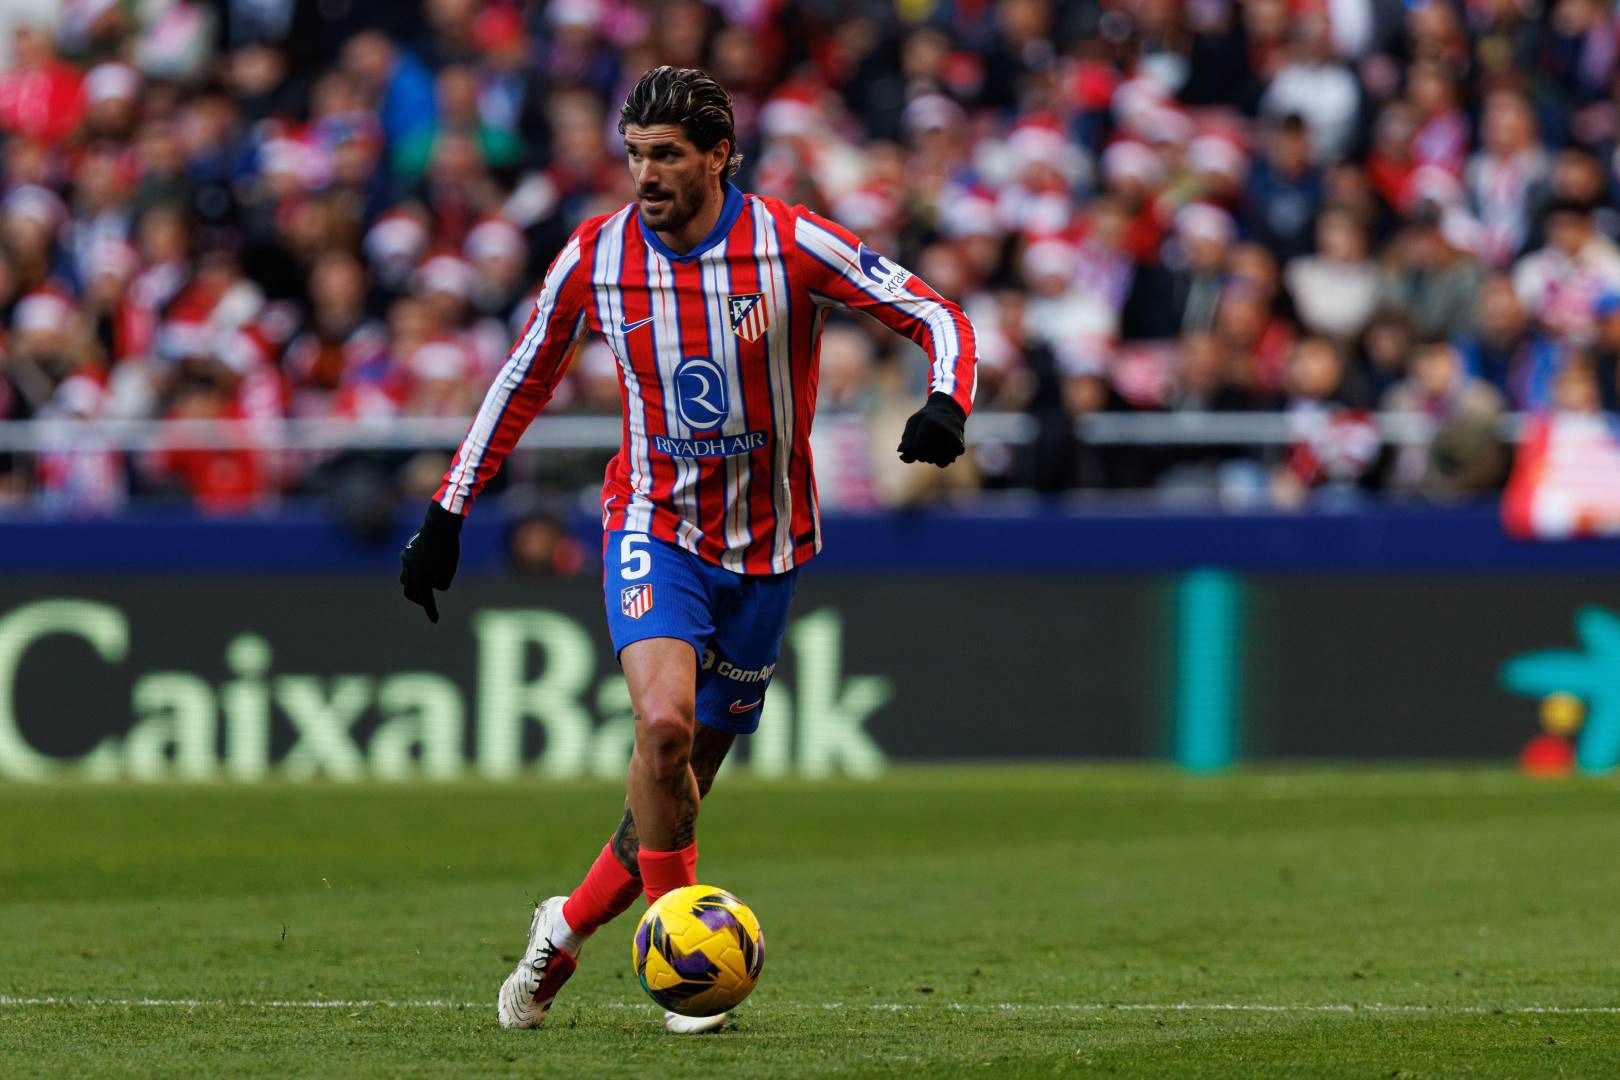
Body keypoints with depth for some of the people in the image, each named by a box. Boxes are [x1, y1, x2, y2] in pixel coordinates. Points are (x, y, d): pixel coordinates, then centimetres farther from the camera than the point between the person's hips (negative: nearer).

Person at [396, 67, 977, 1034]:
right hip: (654, 526, 0)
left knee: (687, 777, 5)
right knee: (664, 724, -25)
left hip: (766, 545, 0)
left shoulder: (791, 246, -13)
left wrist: (946, 406, -32)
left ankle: (566, 930, 28)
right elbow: (524, 383, 9)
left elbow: (939, 319, -11)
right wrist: (448, 514, 9)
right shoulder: (595, 257, -6)